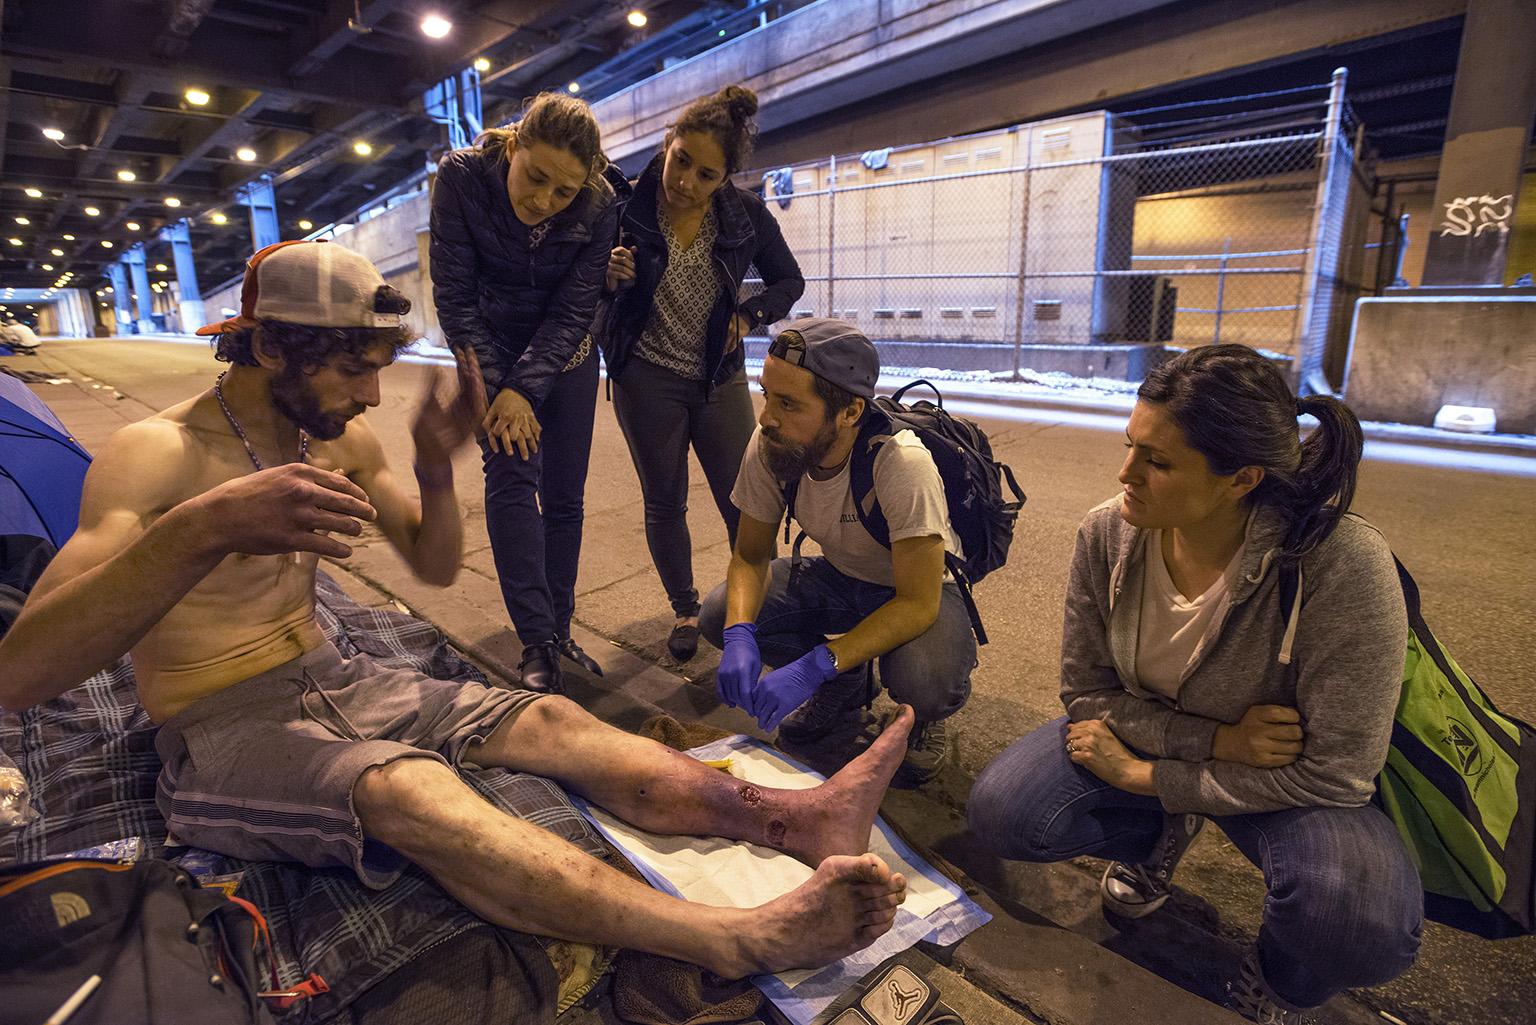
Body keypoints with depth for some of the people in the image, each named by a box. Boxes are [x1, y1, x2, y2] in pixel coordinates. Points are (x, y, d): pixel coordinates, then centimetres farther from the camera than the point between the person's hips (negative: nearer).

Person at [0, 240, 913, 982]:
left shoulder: (345, 436, 1)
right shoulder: (155, 456, -17)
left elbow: (436, 566, 7)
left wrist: (436, 468, -13)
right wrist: (205, 528, -45)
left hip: (331, 681, 7)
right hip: (216, 728, -6)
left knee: (550, 720, -14)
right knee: (409, 791, -36)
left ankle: (802, 818, -24)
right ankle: (745, 941, -48)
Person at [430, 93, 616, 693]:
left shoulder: (599, 206, -18)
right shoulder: (461, 177, -20)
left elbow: (573, 311, -16)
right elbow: (454, 295, -16)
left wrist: (523, 390, -24)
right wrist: (492, 390, -21)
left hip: (564, 353, 2)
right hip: (491, 347, -1)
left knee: (565, 496, 0)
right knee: (513, 476, -17)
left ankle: (559, 631, 12)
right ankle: (536, 645, -15)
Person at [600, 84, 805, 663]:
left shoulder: (746, 214, -7)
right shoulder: (625, 206, -11)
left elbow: (788, 281, 7)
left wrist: (749, 315, -10)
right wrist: (607, 276, -21)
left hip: (720, 378, 1)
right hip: (646, 378, -1)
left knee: (743, 504, 1)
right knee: (665, 505, 9)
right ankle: (684, 611, 28)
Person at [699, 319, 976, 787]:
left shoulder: (902, 464, -35)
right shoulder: (768, 446, -21)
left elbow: (918, 603, -31)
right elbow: (750, 556, -9)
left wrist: (814, 665, -39)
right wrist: (739, 635, -29)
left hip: (920, 591, -5)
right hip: (839, 575, 5)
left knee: (924, 681, -36)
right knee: (720, 615, -16)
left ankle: (925, 715, 5)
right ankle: (847, 683, 10)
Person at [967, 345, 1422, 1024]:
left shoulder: (1342, 565, -31)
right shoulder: (1107, 535, -20)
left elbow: (1333, 773, -25)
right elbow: (1085, 693, -8)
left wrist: (1142, 775, -21)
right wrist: (1213, 739, -24)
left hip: (1286, 781, -2)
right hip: (1143, 734, 3)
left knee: (1361, 923, -33)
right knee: (1001, 813, -19)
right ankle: (1161, 835, 14)